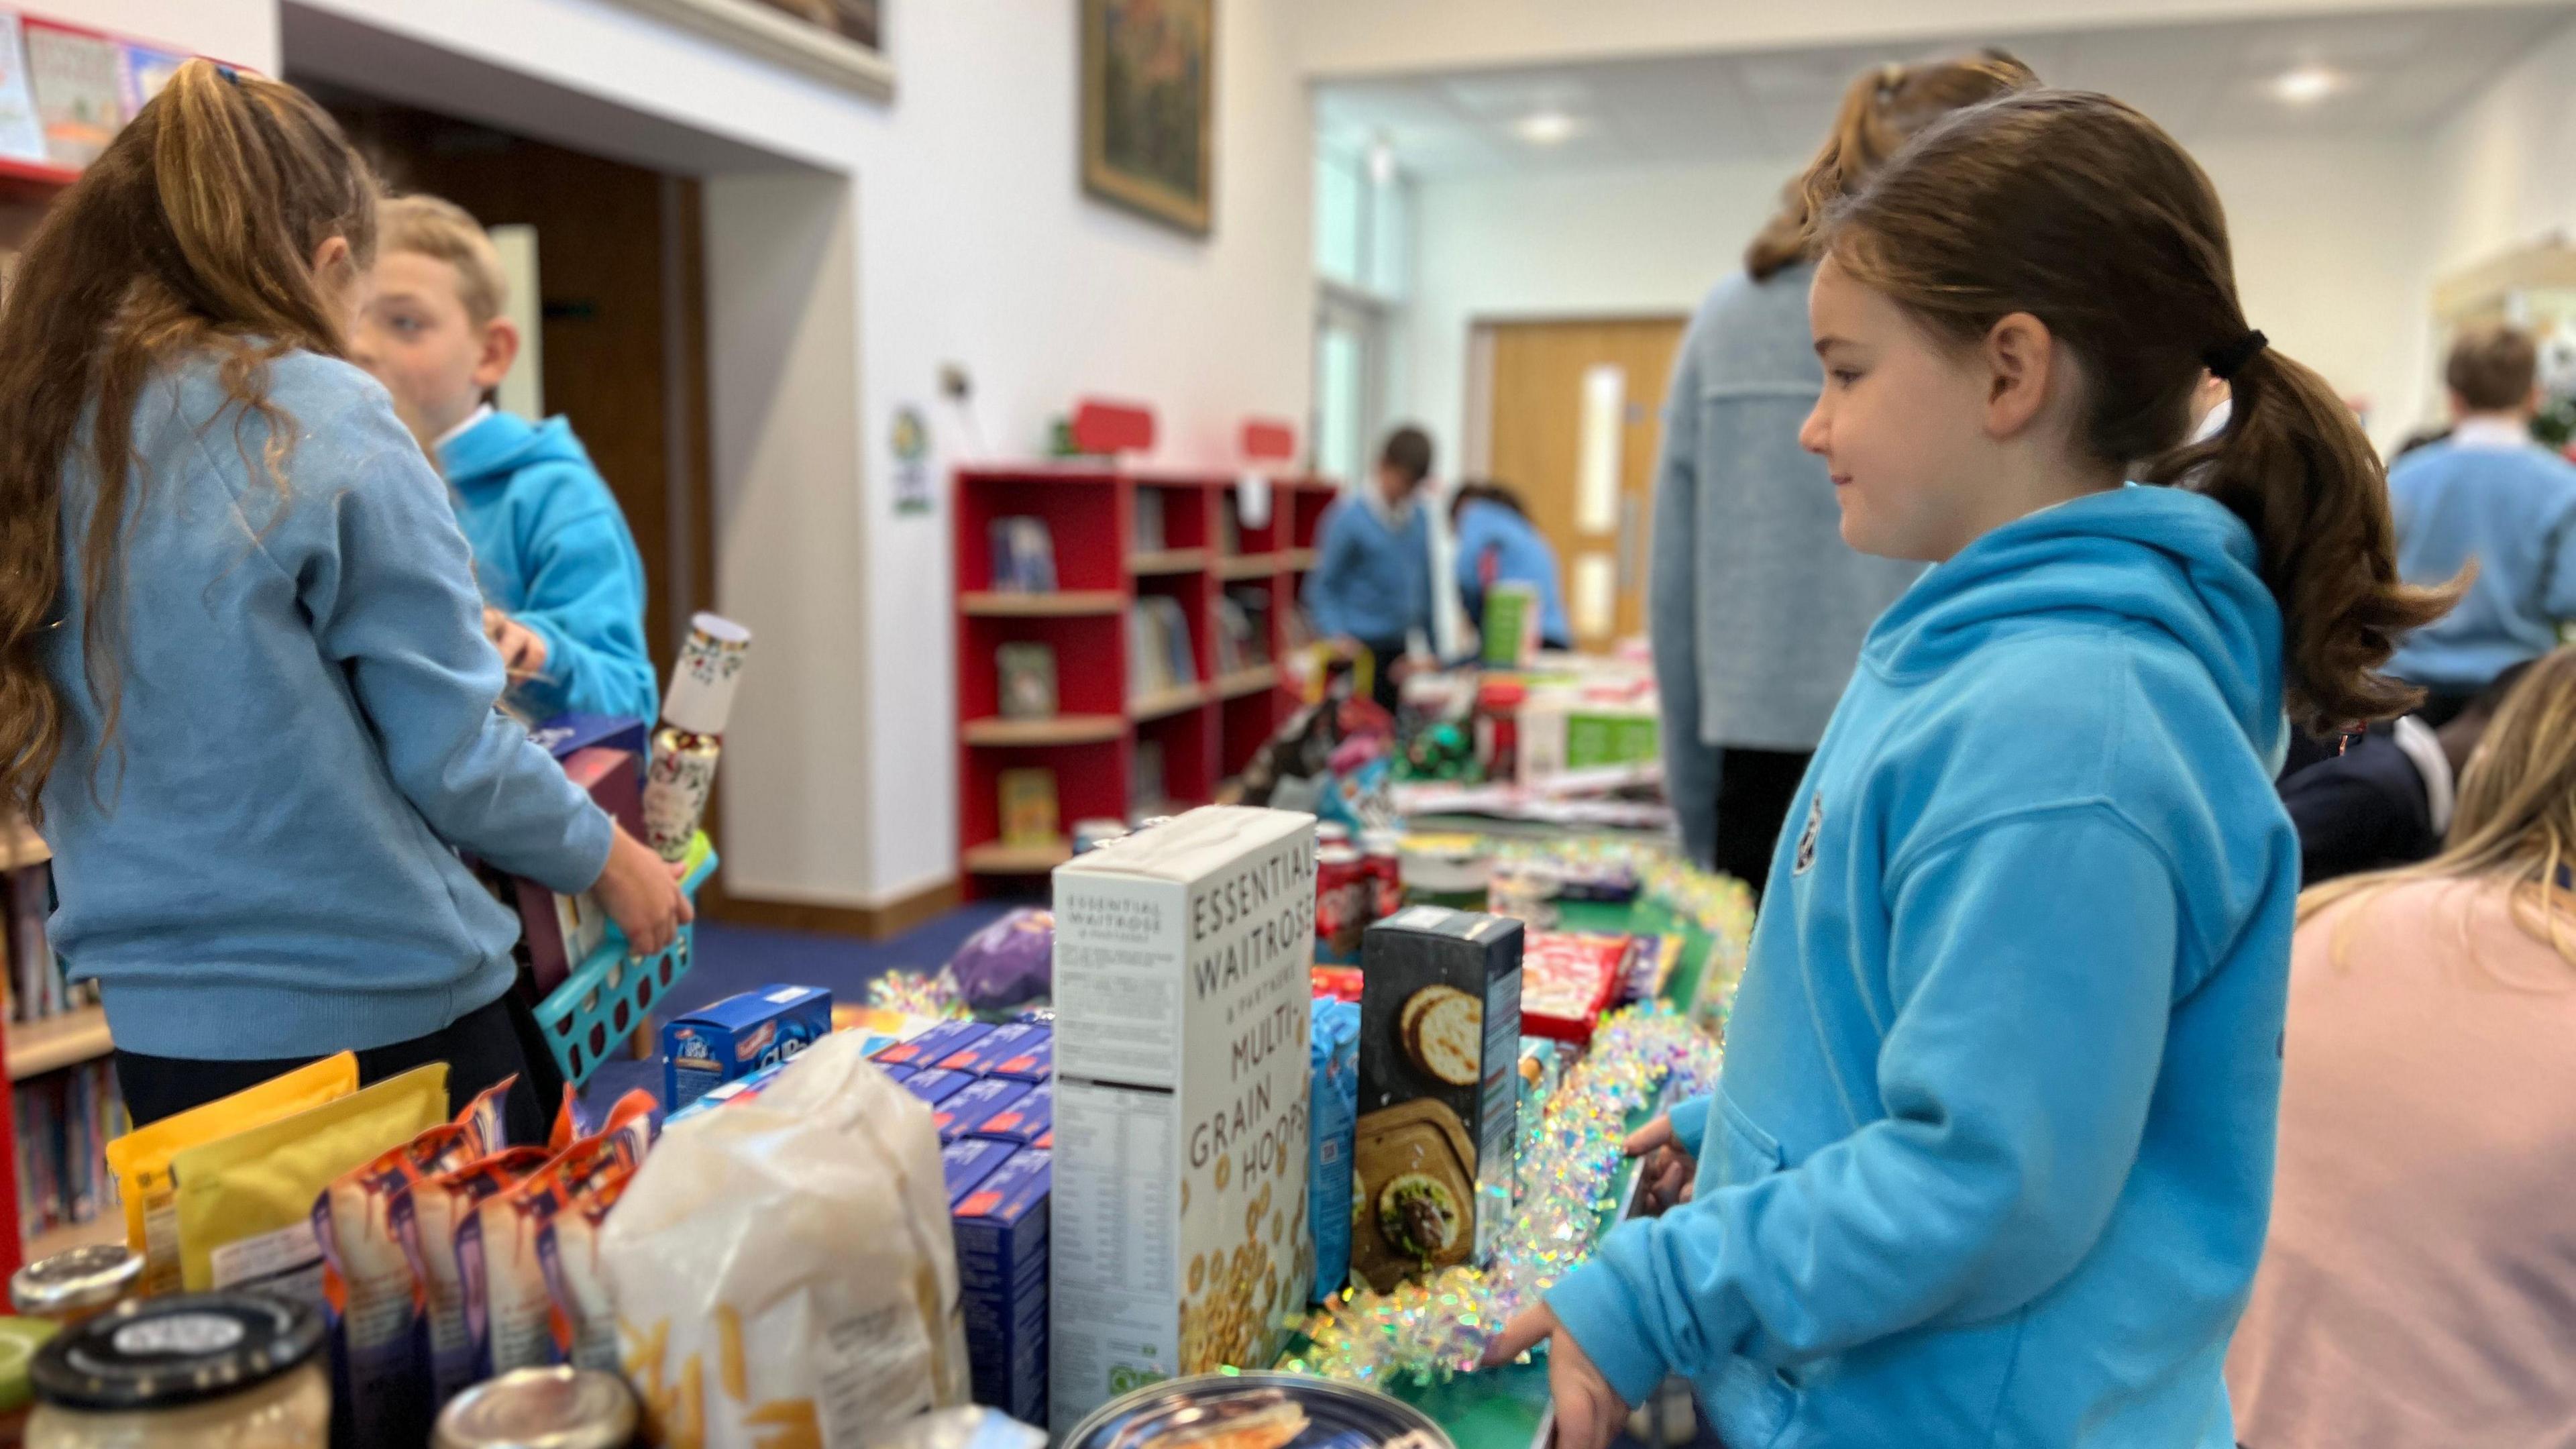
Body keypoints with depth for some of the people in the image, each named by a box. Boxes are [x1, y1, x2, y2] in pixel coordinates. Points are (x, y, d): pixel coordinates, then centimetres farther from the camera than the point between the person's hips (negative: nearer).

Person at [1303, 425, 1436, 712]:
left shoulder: (1419, 518, 7)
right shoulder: (1349, 516, -8)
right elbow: (1322, 585, -5)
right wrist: (1339, 636, -19)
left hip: (1402, 650, 5)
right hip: (1361, 648, -5)